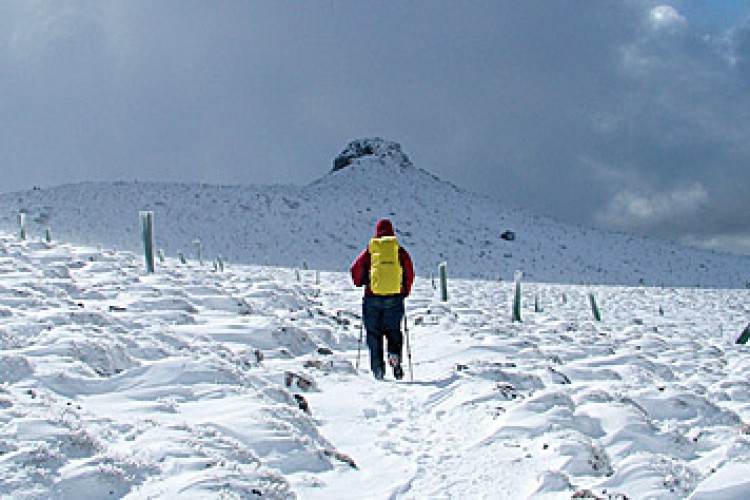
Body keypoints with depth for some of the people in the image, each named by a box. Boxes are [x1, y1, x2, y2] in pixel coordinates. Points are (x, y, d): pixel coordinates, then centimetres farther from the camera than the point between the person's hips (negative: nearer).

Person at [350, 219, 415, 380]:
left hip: (373, 298, -1)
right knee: (393, 331, 16)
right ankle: (394, 354, -11)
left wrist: (360, 283, 18)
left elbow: (355, 269, -1)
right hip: (394, 299, 1)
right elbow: (409, 273, 3)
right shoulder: (400, 251, 4)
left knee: (374, 333, 9)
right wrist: (405, 291, 17)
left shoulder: (370, 250, 3)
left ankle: (377, 367, 1)